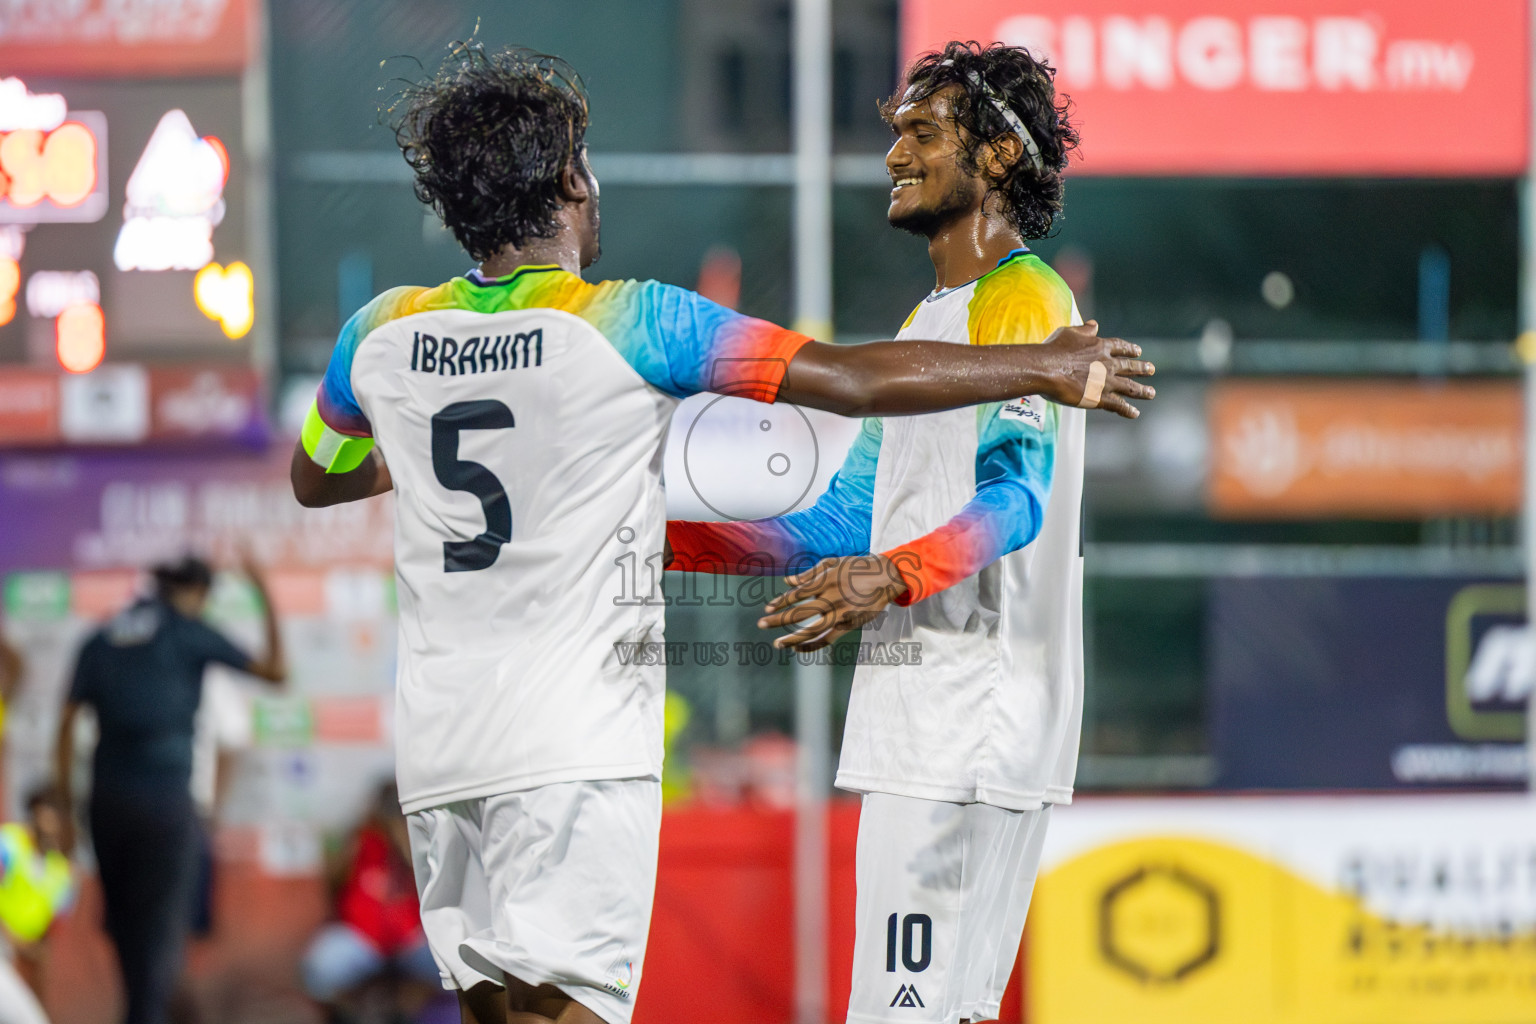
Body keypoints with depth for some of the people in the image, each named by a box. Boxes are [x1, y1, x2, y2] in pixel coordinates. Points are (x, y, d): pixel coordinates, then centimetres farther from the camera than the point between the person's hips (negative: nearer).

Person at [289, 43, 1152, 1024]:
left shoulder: (383, 334, 6)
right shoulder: (626, 322, -8)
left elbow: (314, 480, 26)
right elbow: (856, 379, -8)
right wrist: (1047, 366, 2)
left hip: (436, 747, 5)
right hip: (573, 745, -5)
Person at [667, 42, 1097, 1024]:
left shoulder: (1023, 299, -7)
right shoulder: (929, 319, 25)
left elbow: (1019, 493, -22)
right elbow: (850, 518, 26)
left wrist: (893, 576, -39)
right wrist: (667, 536, 18)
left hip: (975, 728, -10)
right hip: (918, 727, 10)